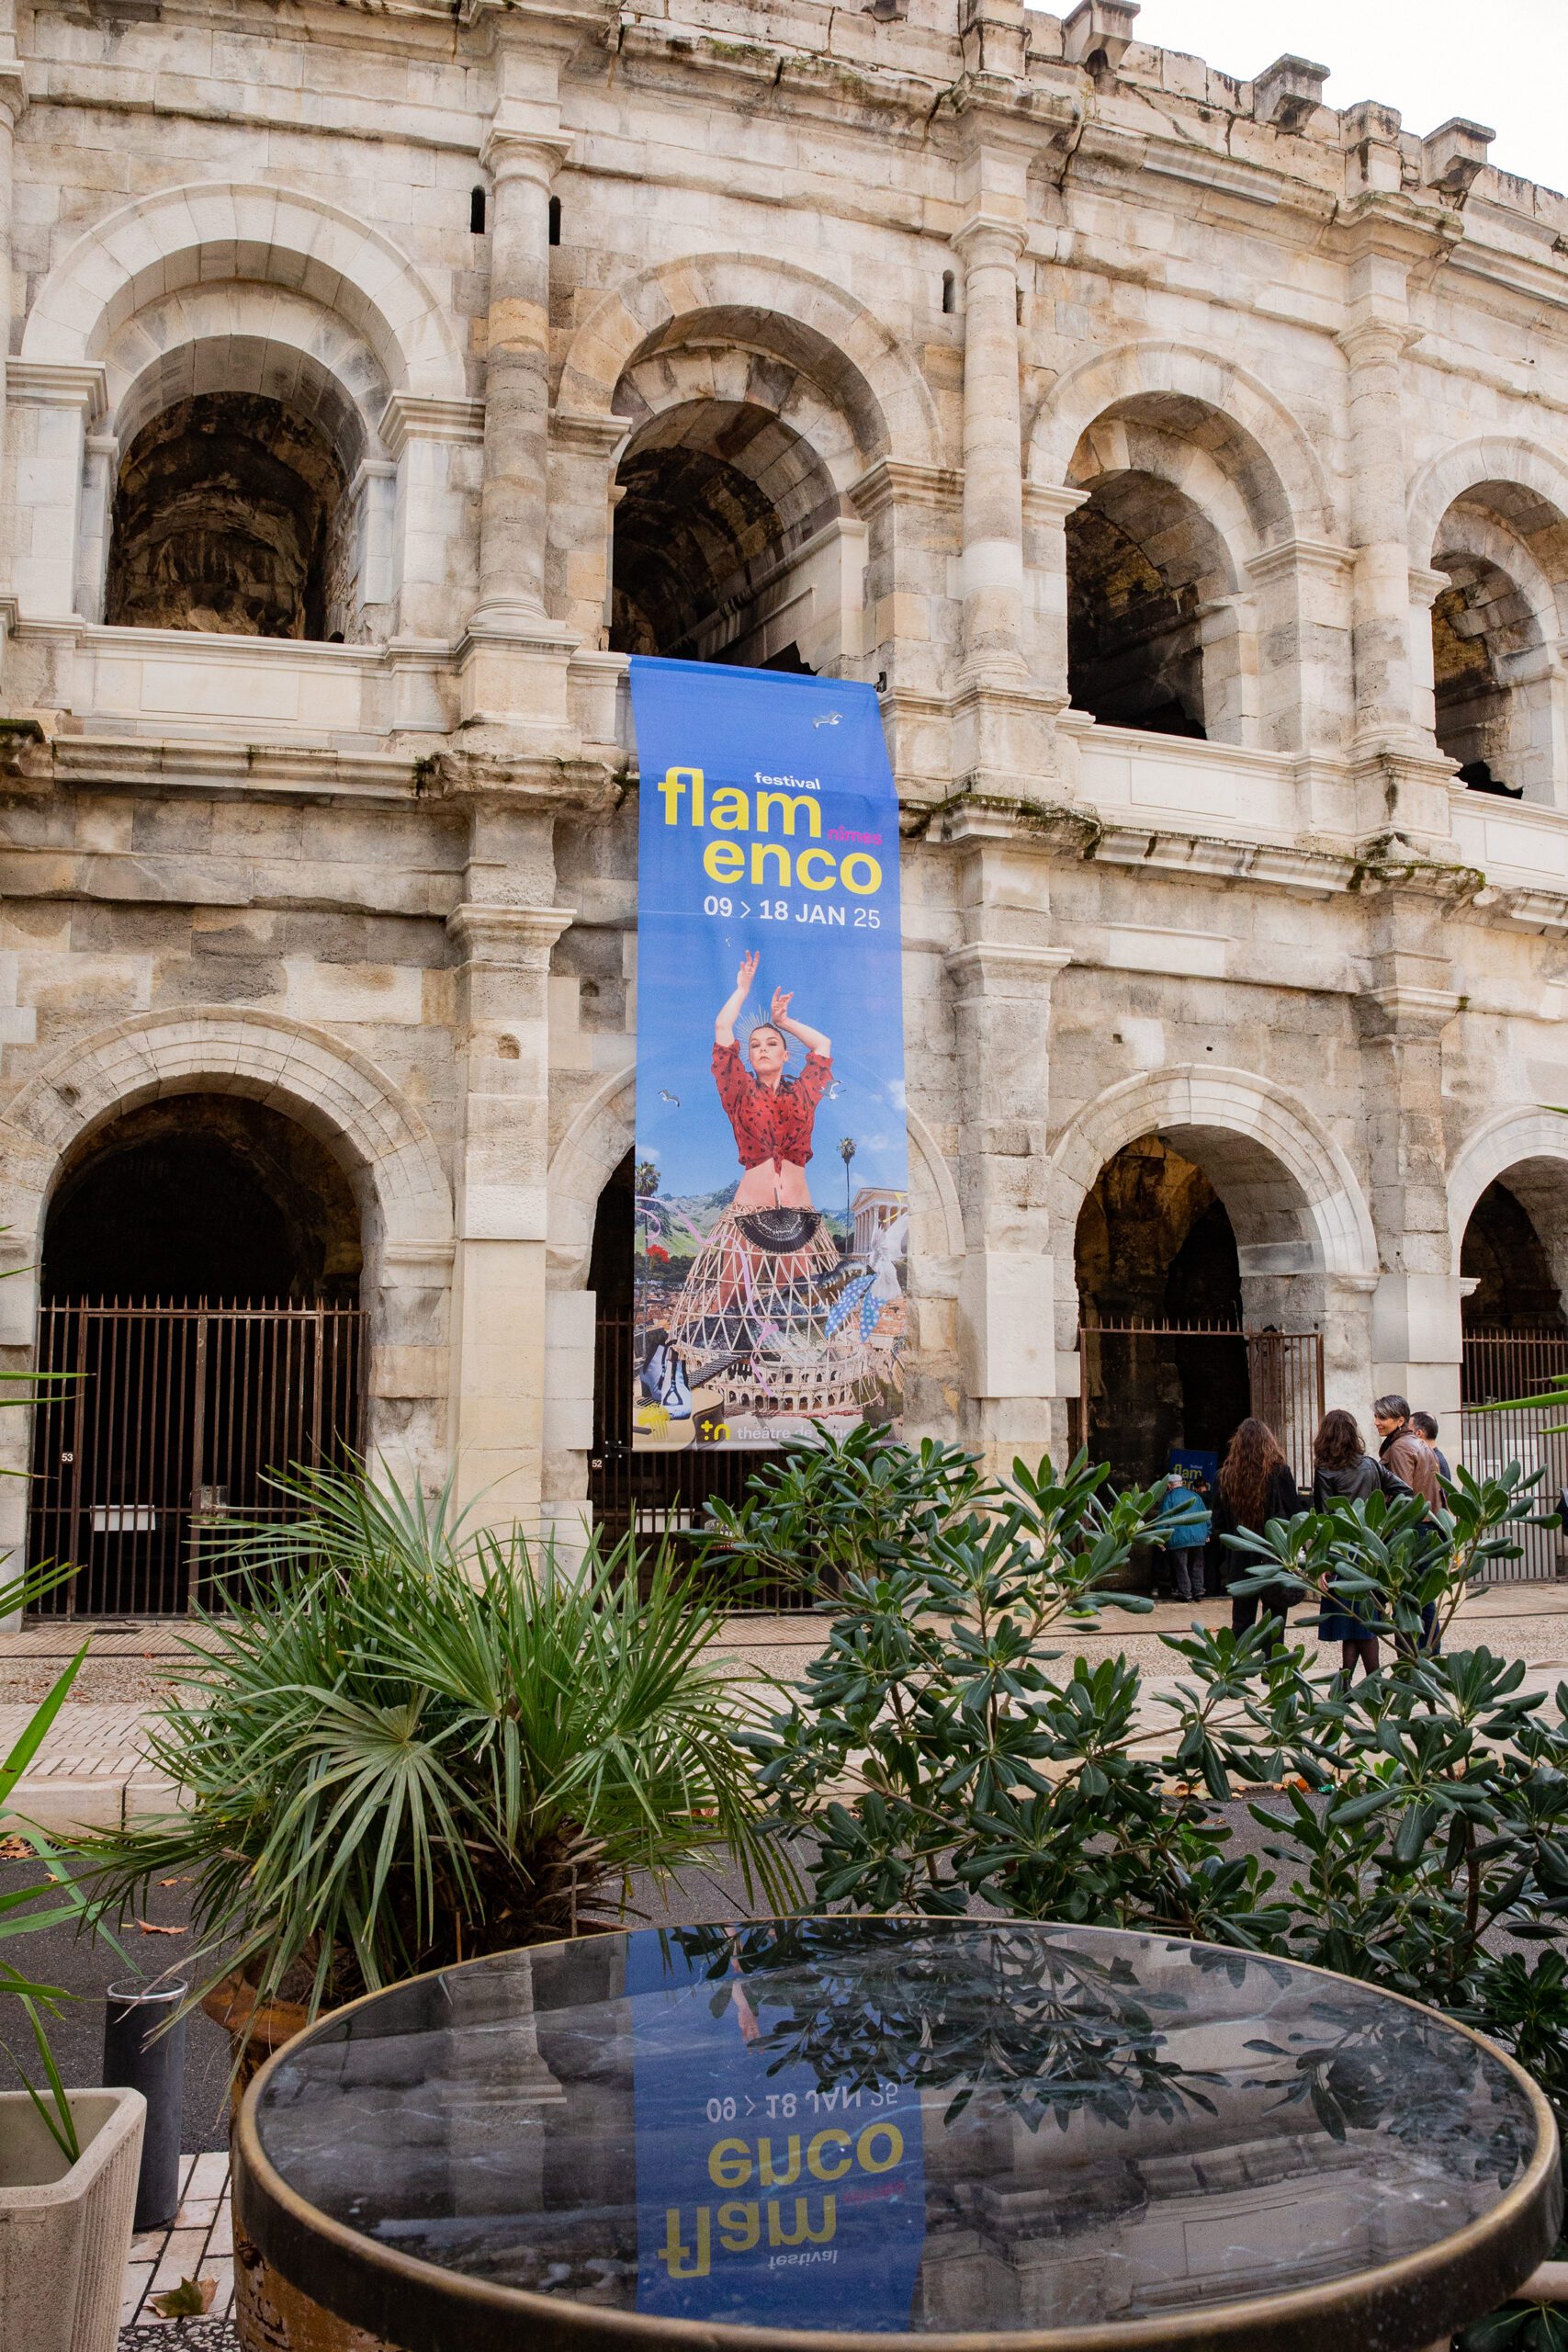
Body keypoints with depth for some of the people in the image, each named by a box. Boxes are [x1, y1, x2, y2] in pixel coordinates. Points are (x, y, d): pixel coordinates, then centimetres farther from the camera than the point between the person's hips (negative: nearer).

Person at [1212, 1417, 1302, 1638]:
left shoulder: (1226, 1475, 0)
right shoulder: (1280, 1472, -9)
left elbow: (1218, 1522, 5)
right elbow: (1295, 1514, -7)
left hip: (1240, 1563, 3)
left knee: (1241, 1623, 11)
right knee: (1274, 1628, 4)